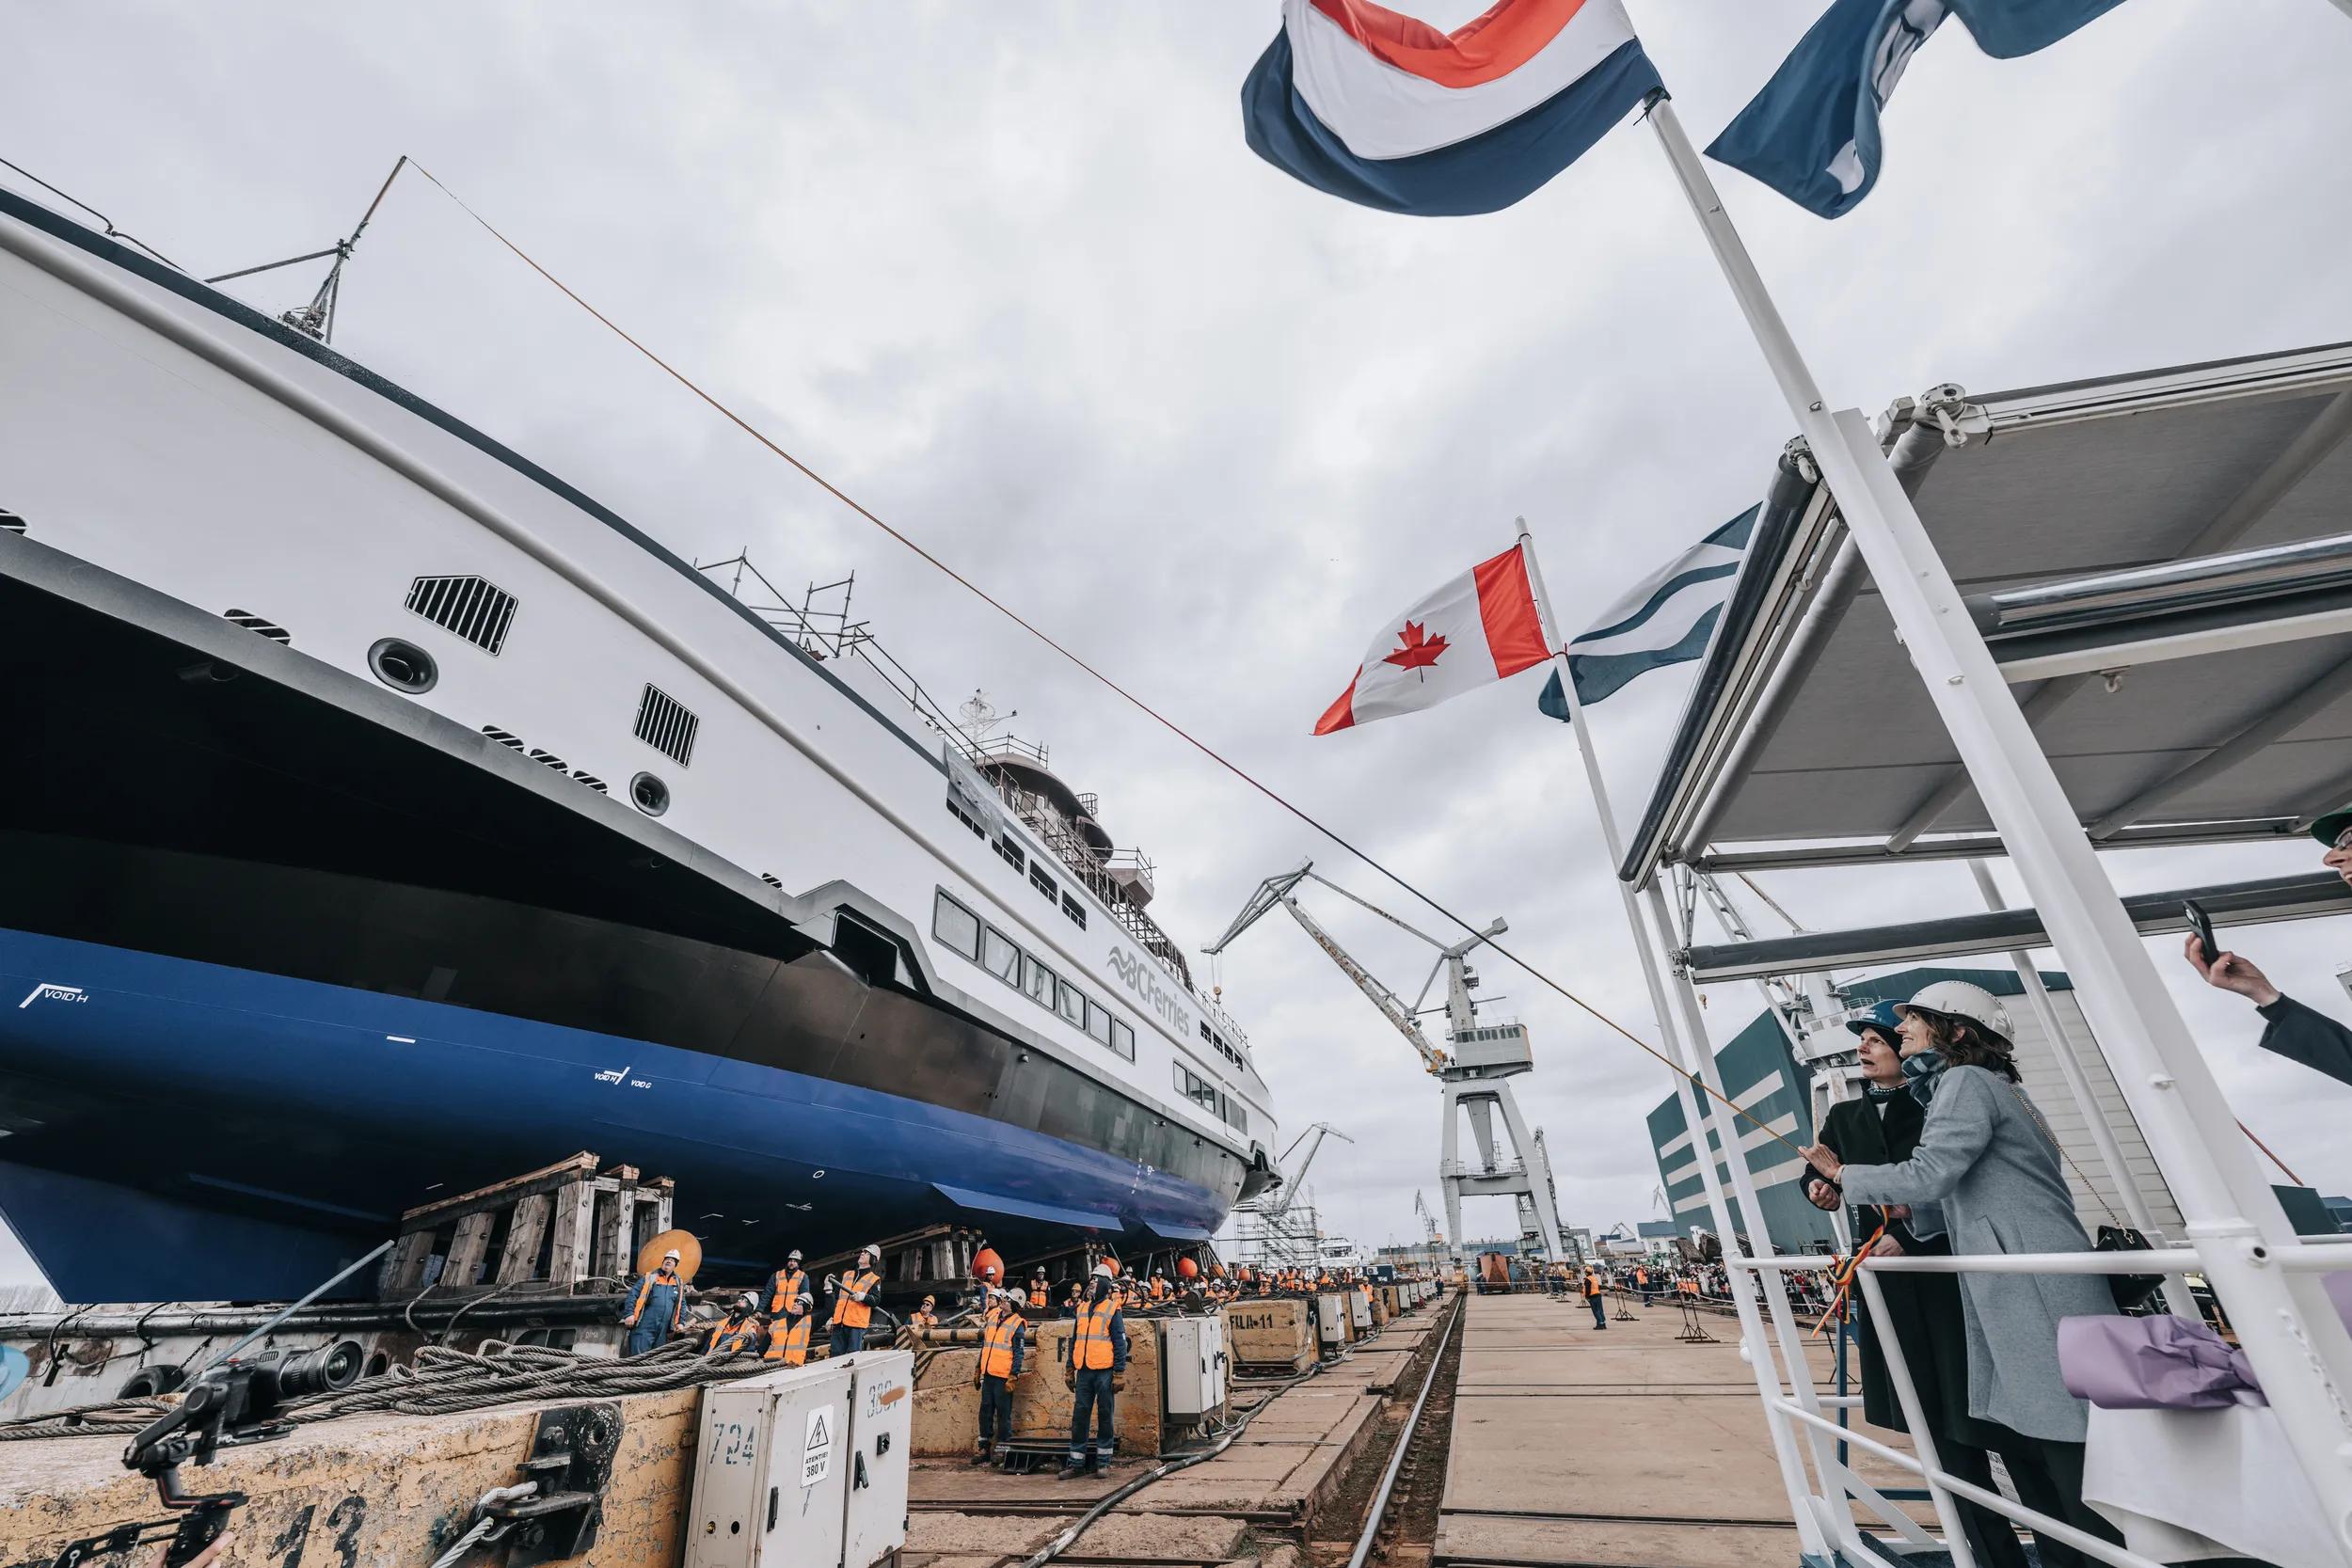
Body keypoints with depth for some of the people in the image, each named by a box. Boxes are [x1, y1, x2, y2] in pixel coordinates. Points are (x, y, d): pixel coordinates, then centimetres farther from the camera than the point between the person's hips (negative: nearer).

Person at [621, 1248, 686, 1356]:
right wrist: (630, 1314, -14)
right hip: (644, 1326, -4)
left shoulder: (679, 1283, 16)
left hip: (663, 1331, 4)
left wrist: (681, 1322, 11)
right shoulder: (649, 1277, 4)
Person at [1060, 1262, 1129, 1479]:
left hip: (1104, 1371, -5)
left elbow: (1120, 1343, -6)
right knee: (1079, 1416, 6)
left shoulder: (1112, 1309, -4)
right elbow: (1074, 1340, 18)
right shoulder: (1082, 1308, 12)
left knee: (1104, 1415, 4)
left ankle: (1102, 1462, 15)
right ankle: (1076, 1463, 14)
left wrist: (1119, 1374, -11)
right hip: (1084, 1371, 5)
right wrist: (1071, 1369, 15)